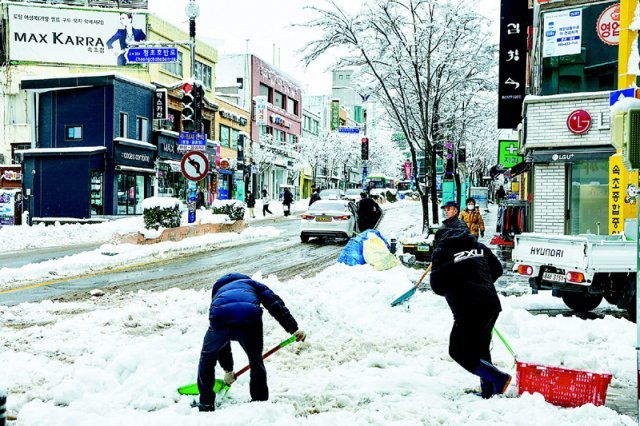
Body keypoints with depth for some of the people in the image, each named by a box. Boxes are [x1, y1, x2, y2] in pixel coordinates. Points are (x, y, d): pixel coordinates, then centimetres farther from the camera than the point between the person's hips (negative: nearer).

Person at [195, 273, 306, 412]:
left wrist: (227, 369, 54)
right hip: (250, 318, -2)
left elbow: (221, 341, 47)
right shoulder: (252, 284, 37)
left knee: (207, 359, 30)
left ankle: (205, 404, 32)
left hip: (220, 319, 2)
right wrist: (293, 328, 12)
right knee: (256, 361, 24)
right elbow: (275, 303, 15)